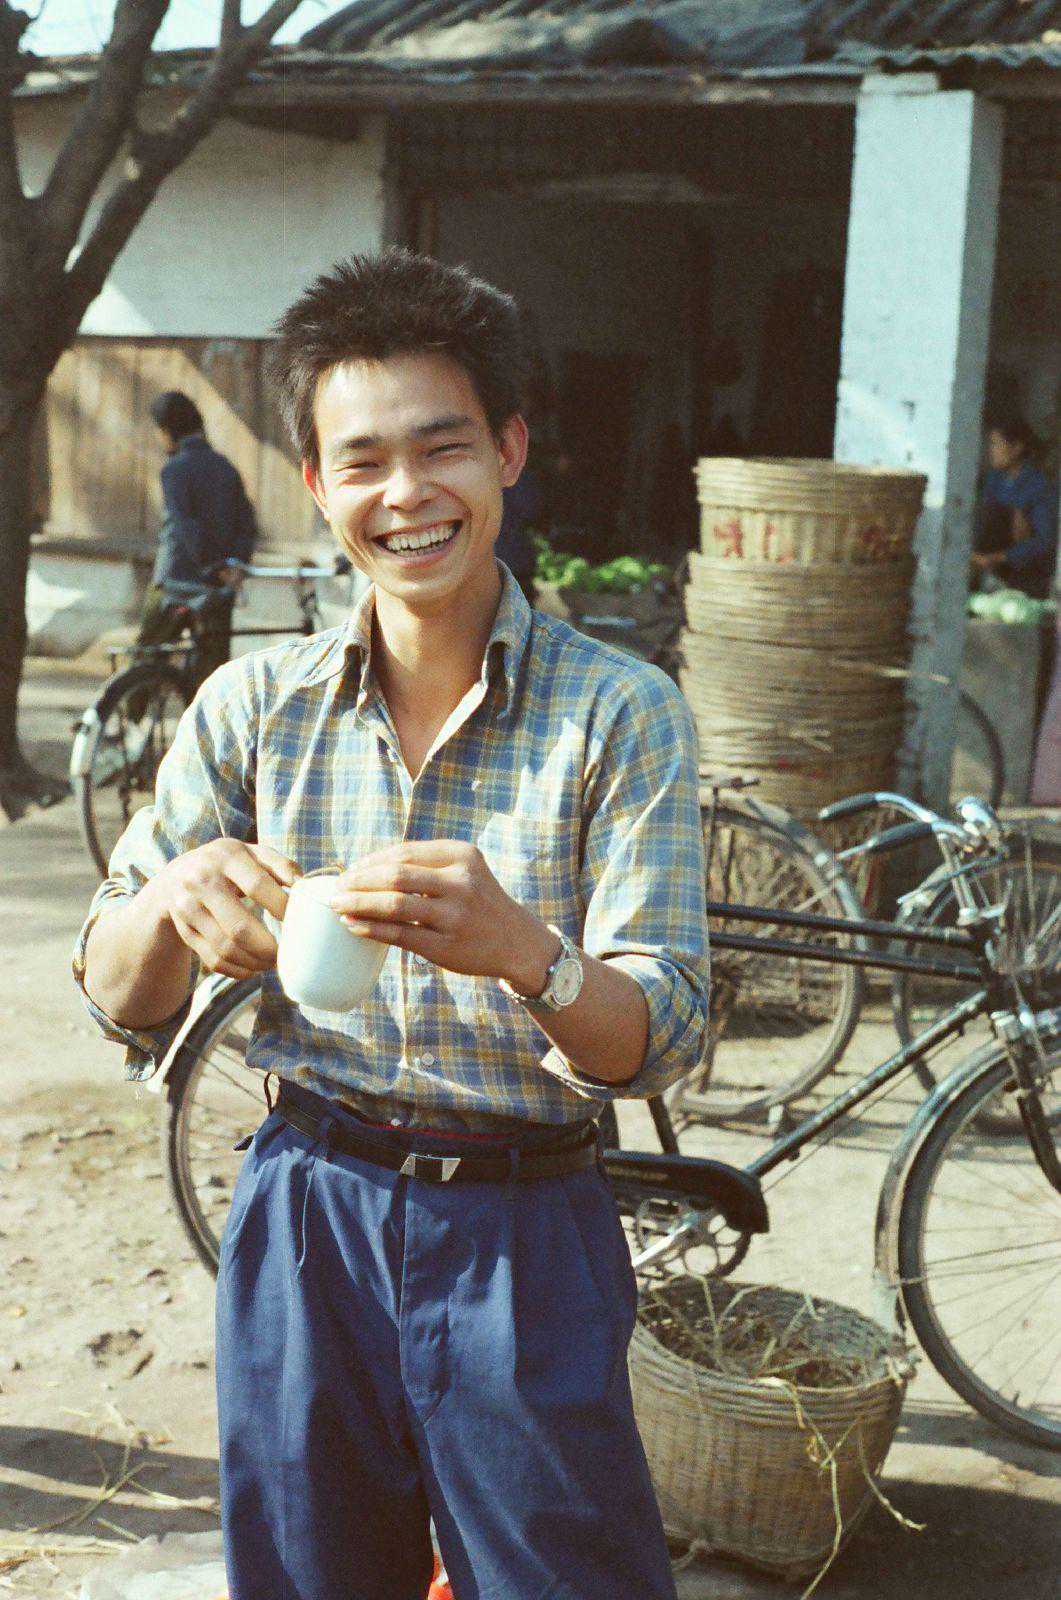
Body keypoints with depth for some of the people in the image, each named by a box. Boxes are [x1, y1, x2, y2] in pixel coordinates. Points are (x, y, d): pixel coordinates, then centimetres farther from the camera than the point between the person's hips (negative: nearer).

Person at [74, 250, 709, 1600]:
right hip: (303, 1221, 2)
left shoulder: (623, 715, -7)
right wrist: (172, 906, -22)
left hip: (524, 1243, -2)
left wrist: (519, 949, -34)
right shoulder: (252, 708, 1)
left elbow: (659, 1043, -12)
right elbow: (122, 1010, 1)